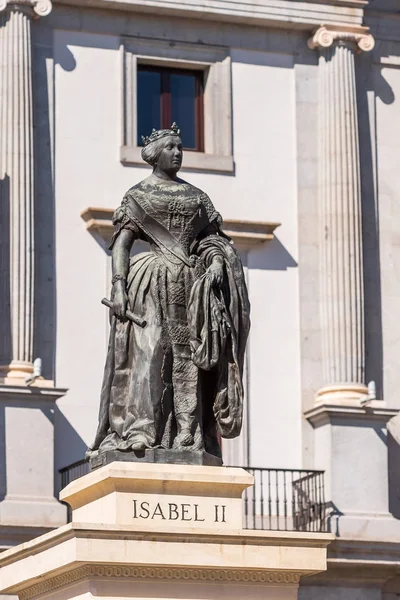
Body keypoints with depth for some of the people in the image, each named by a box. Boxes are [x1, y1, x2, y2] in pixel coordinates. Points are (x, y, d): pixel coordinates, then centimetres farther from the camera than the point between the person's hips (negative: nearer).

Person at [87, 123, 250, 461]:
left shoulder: (197, 197, 20)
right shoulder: (139, 195, 8)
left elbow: (213, 236, 15)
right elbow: (121, 243, 0)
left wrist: (216, 261, -8)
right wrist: (118, 286, -13)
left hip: (192, 284, 4)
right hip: (155, 283, -4)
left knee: (189, 361, -2)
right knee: (150, 352, -16)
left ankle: (188, 436, -5)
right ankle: (139, 433, -22)